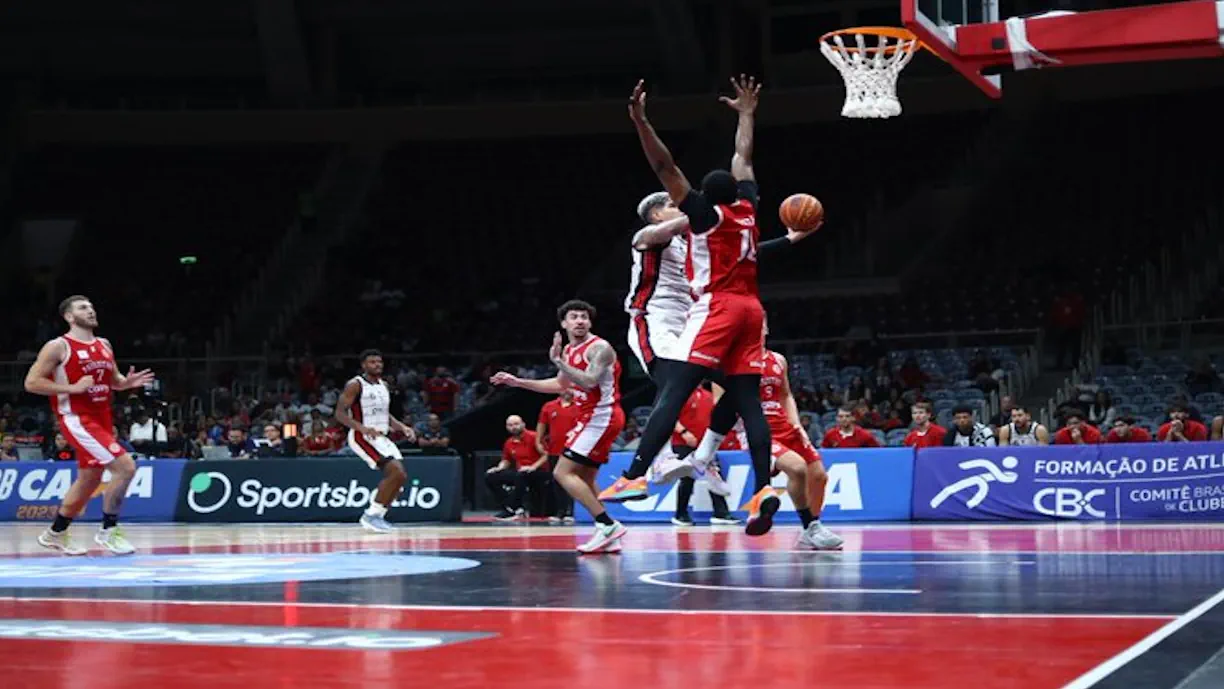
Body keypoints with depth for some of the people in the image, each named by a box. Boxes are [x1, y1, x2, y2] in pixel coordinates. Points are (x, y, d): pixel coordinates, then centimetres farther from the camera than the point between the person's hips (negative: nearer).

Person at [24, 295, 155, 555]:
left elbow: (114, 380, 23)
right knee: (125, 466, -19)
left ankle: (55, 533, 35)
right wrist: (73, 388, -19)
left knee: (89, 479, 17)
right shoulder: (58, 347, -9)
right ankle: (108, 531, -6)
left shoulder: (104, 345, 12)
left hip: (101, 419, 8)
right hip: (77, 419, -8)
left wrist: (128, 382, 0)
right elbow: (31, 383, -11)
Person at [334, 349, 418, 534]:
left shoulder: (384, 386, 13)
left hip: (381, 437, 9)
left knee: (400, 476, 2)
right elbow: (340, 413, -15)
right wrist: (362, 428, -29)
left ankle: (377, 515, 13)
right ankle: (371, 515, -13)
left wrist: (402, 426, 6)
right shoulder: (355, 385, -11)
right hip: (363, 437, -9)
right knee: (396, 472, -21)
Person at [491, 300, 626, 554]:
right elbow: (560, 385, 28)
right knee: (585, 479, 11)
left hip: (601, 417, -10)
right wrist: (518, 382, 24)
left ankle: (607, 525, -16)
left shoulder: (599, 348, -14)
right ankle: (608, 537, 10)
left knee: (564, 473, -13)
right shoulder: (569, 350, 14)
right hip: (593, 417, 10)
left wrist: (558, 362, -31)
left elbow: (589, 382, -30)